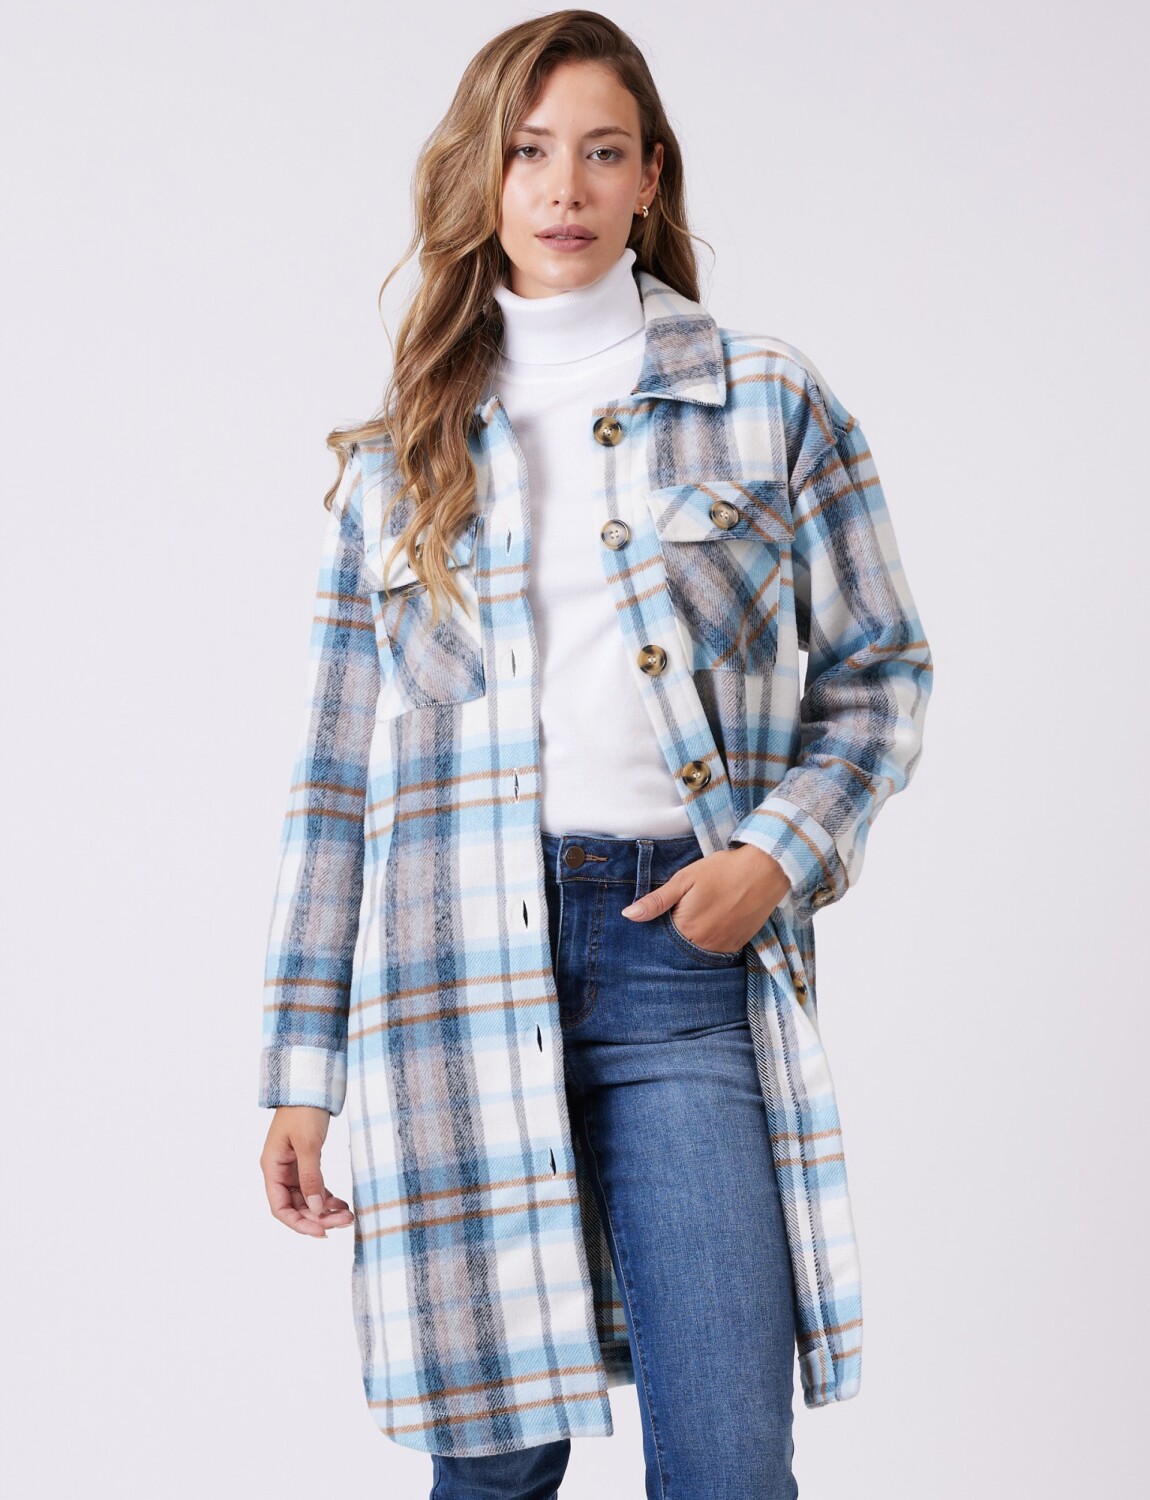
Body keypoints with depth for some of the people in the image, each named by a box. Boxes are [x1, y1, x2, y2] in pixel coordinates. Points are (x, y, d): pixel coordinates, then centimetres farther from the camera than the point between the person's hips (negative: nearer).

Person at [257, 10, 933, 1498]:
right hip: (459, 968, 1)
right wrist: (300, 1072, 7)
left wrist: (780, 852, -7)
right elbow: (336, 777, 11)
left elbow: (879, 669, 12)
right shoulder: (401, 452, 12)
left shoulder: (768, 402, 8)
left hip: (683, 949, -1)